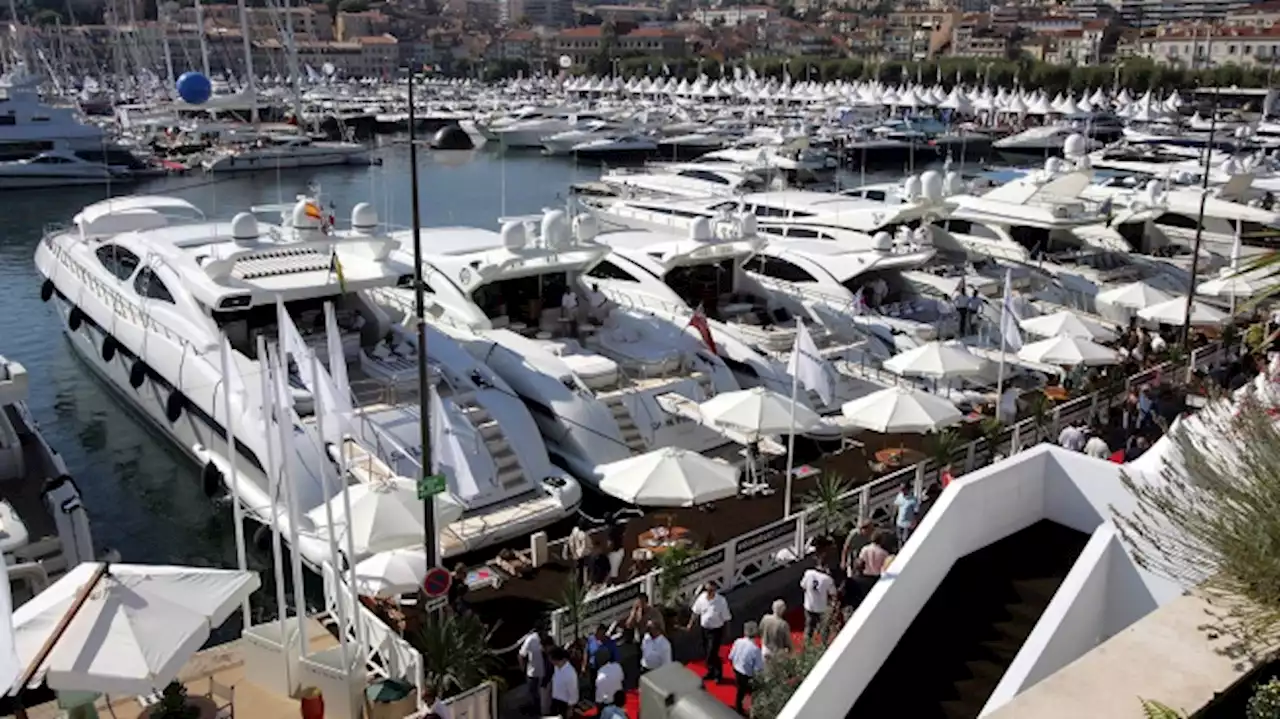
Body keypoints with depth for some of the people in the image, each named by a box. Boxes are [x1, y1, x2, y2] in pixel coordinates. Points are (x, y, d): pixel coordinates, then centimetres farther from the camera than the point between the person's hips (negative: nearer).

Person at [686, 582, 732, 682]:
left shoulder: (721, 601, -22)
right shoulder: (701, 597, -10)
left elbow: (726, 618, -13)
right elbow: (696, 612, 5)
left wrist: (725, 634, -10)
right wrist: (690, 624, 7)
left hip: (716, 630, -5)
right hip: (704, 629, 5)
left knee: (712, 654, -3)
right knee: (706, 652, 18)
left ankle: (718, 674, 21)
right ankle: (711, 672, 40)